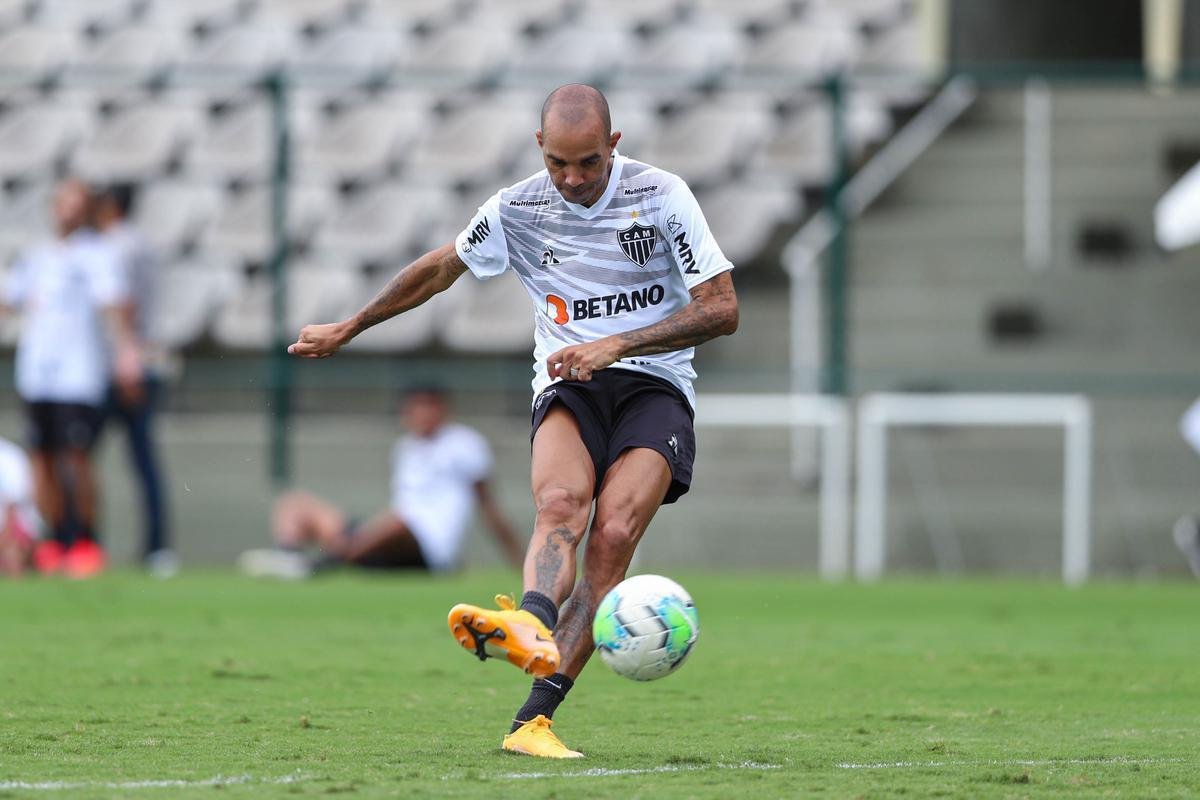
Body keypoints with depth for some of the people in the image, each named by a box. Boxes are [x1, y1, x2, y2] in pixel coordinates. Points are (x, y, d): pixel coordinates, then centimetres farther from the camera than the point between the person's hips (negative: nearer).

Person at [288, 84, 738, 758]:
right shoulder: (517, 210, 4)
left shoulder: (661, 196, -4)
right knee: (561, 503, -31)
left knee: (612, 535, -25)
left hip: (655, 386, -2)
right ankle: (534, 628, -63)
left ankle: (536, 717, -34)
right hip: (569, 385, 2)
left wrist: (616, 345, -14)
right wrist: (348, 330, 27)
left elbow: (722, 308, -5)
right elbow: (439, 269, 20)